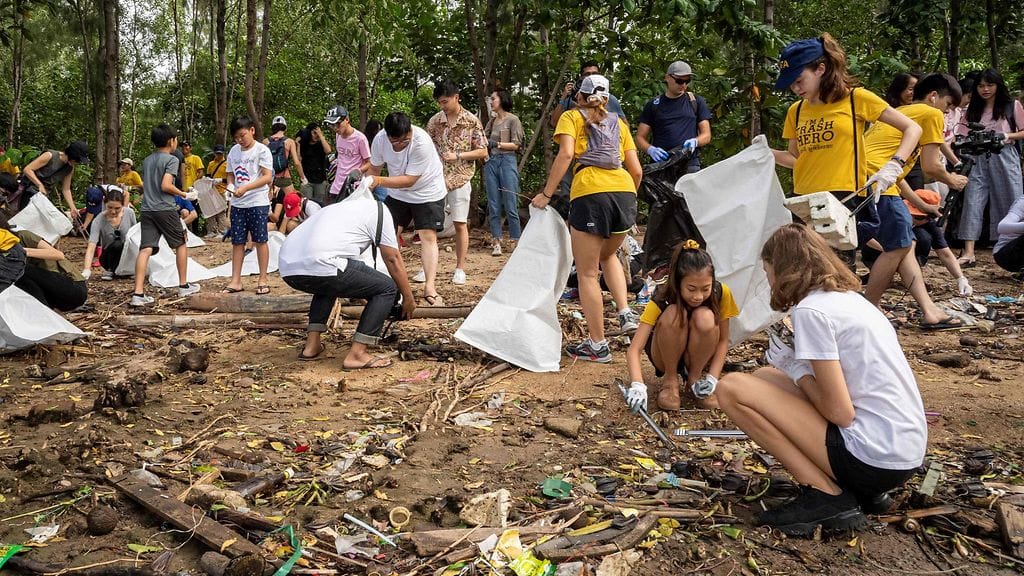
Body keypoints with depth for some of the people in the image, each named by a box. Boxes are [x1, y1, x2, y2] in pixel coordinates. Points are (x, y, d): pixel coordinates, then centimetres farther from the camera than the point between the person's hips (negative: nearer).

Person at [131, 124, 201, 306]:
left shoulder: (147, 160, 17)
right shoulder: (171, 160, -5)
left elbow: (145, 186, 21)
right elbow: (166, 186, -15)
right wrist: (184, 195, -3)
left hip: (147, 209, 6)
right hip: (165, 209, -6)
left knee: (146, 249, -3)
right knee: (180, 244, 13)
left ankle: (138, 293, -13)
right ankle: (183, 286, 21)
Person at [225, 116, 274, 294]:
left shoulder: (262, 150, -6)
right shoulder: (234, 151, 11)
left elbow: (268, 177, -14)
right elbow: (230, 174, 18)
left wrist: (245, 188, -22)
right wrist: (230, 186, -5)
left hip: (258, 202, -5)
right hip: (237, 203, 5)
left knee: (260, 240, 1)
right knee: (237, 242, 6)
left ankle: (262, 280, 9)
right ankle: (235, 281, 11)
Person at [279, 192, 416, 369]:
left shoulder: (343, 208, 37)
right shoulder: (379, 210, 15)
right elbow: (393, 260, 12)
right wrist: (409, 298, 24)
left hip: (287, 268, 9)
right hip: (320, 266, -9)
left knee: (328, 285, 40)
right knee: (387, 288, 4)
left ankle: (312, 345, 27)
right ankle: (356, 354, 0)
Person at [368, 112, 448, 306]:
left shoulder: (421, 142, -33)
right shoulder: (380, 139, -18)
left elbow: (409, 180, -32)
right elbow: (374, 169, -1)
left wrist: (380, 181, -40)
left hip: (428, 191, -4)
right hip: (397, 192, 5)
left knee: (428, 236, -12)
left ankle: (429, 287, -14)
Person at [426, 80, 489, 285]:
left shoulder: (472, 121, -4)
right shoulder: (434, 121, 4)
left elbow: (483, 152, -4)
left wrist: (458, 156, -14)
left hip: (460, 179, -3)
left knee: (460, 224, 1)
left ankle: (460, 269, 10)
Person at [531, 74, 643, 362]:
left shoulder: (571, 117, 14)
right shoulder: (619, 123, 25)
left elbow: (566, 154, -5)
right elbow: (636, 170, 18)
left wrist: (546, 193, -2)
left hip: (591, 194, -5)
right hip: (625, 193, 5)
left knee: (587, 273, 7)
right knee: (608, 255, 31)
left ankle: (597, 345, 10)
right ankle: (626, 313, 14)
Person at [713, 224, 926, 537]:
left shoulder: (810, 310, -13)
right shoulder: (850, 297, 13)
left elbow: (840, 412, -16)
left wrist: (794, 367, -2)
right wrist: (796, 364, 16)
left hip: (874, 459, -9)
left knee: (732, 387, -10)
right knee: (765, 377, 17)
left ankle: (827, 496, -5)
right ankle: (861, 490, 11)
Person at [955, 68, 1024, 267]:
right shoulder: (973, 110, 17)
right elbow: (963, 137, 9)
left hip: (1004, 159, -2)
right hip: (979, 160, 2)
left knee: (1008, 203, -2)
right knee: (972, 202, -11)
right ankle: (969, 252, -16)